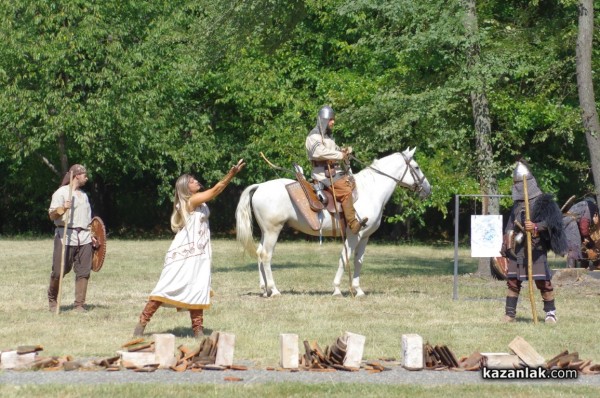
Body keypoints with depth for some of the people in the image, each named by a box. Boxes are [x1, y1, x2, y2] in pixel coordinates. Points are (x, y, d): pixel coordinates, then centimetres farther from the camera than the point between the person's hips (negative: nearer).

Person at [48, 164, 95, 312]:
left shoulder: (83, 195, 21)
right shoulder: (61, 193, 0)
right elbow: (52, 215, -6)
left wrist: (92, 235, 17)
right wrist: (62, 209, -25)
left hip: (84, 237, 6)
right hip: (66, 236, -6)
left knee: (83, 272, -2)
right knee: (59, 271, -4)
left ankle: (79, 304, 2)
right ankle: (52, 299, 18)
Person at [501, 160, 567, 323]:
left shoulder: (543, 201, -3)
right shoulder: (516, 203, 18)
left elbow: (551, 222, -15)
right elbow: (510, 227, 25)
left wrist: (536, 227, -32)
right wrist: (506, 246, 20)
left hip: (536, 248, -6)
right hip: (517, 248, 6)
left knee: (543, 280, -7)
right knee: (512, 280, 4)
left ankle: (550, 312, 3)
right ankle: (510, 312, 11)